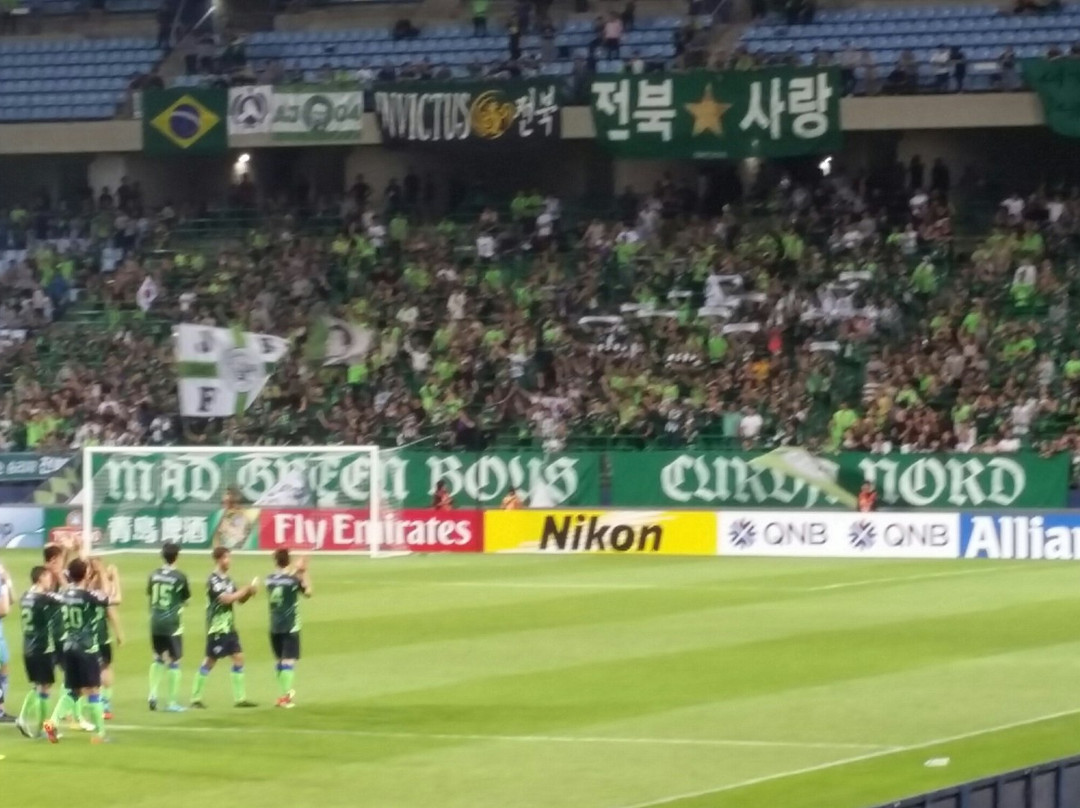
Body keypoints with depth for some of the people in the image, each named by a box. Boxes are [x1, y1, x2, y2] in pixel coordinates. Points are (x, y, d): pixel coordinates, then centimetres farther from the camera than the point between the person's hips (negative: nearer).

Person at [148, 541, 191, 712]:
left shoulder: (154, 575, 2)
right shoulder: (180, 577, -9)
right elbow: (186, 600, 0)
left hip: (155, 623, 4)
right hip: (172, 624, -4)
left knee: (158, 658, 22)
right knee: (174, 661, 3)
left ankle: (152, 694, 10)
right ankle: (172, 702, 3)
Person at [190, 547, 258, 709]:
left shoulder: (227, 579, 12)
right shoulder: (213, 580, -15)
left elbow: (240, 599, 16)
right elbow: (226, 598, -26)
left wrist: (250, 592, -5)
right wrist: (247, 589, -20)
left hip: (229, 627, 8)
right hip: (217, 627, -8)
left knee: (238, 658, 5)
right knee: (210, 661, -4)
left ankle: (240, 698, 9)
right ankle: (196, 698, 4)